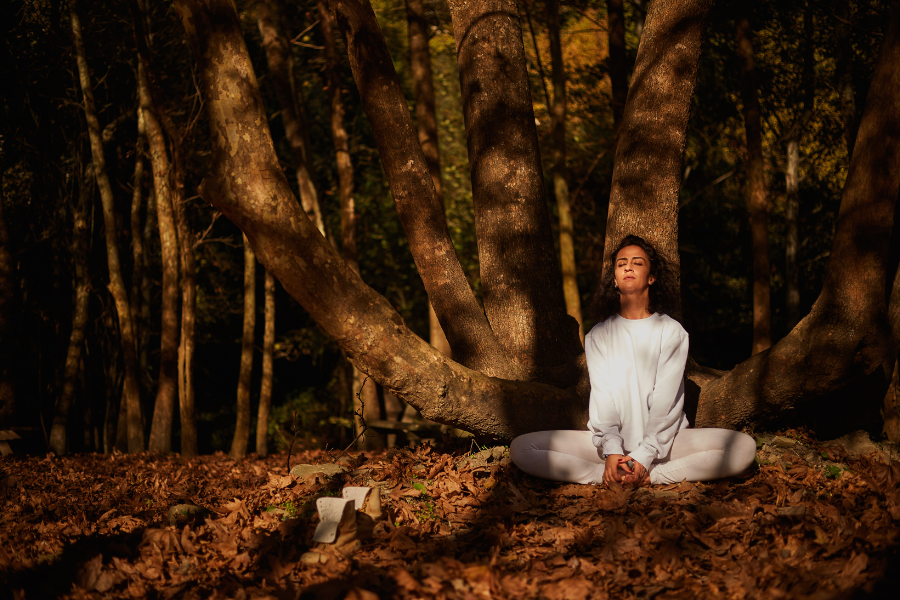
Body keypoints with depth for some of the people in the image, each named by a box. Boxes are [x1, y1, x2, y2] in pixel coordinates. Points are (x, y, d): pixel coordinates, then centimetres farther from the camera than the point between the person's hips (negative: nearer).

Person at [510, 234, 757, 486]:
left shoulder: (672, 332, 5)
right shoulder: (598, 336, 11)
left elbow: (665, 398, -6)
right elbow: (601, 396, -2)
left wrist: (644, 456, -19)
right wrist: (611, 450, -20)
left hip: (662, 442, -1)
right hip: (609, 441, 1)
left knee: (745, 446, -27)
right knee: (522, 448, -21)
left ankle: (649, 476, -29)